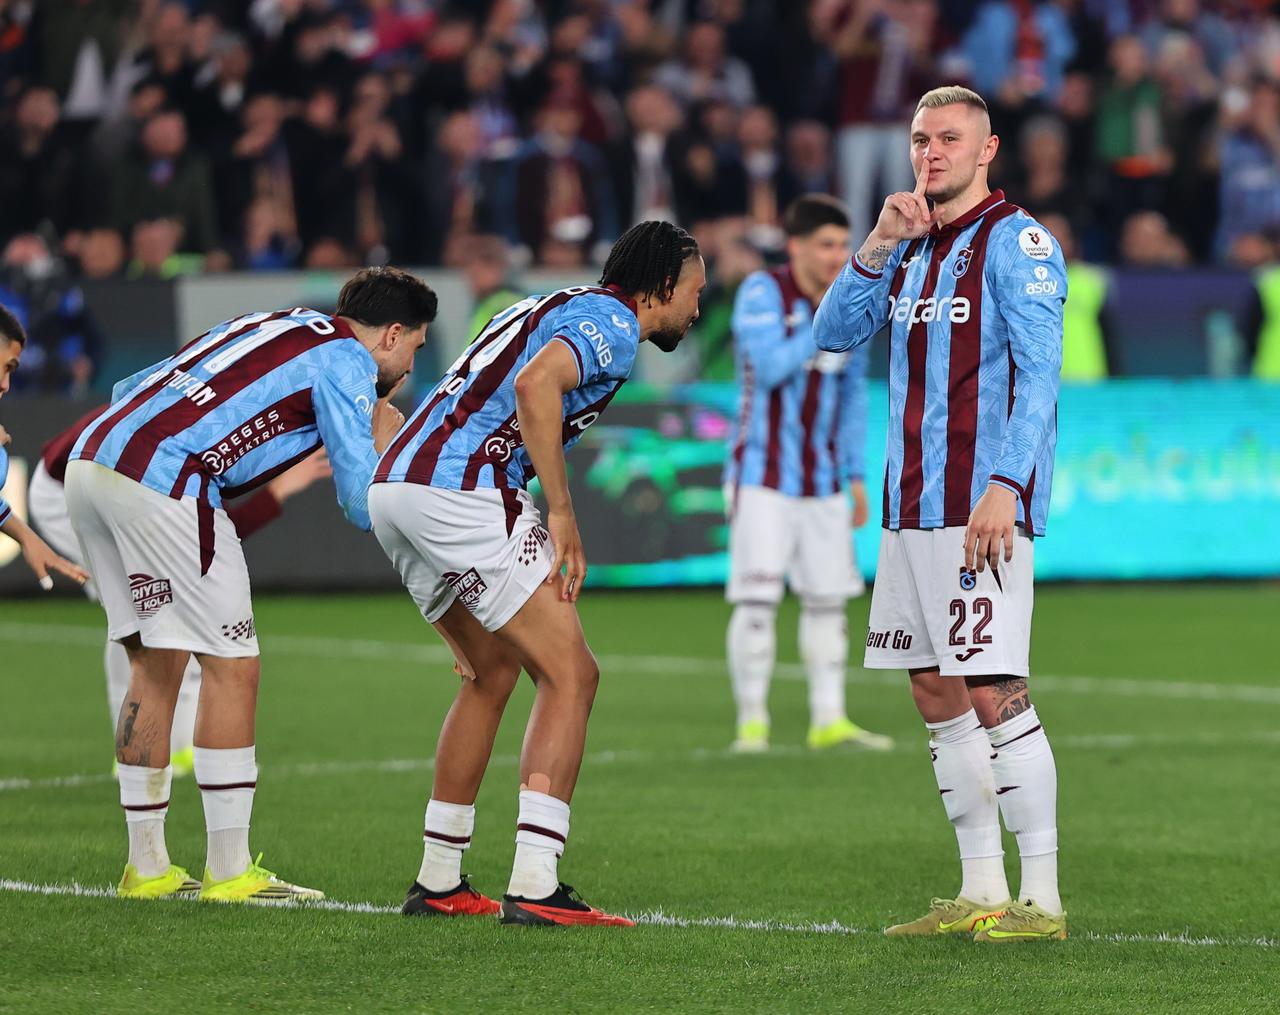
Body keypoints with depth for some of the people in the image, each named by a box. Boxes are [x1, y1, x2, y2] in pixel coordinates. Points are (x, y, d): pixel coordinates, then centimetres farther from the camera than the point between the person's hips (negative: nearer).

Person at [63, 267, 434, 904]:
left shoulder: (269, 325, 26)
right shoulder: (347, 362, 3)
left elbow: (132, 388, 28)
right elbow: (362, 506, 0)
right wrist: (383, 442, 17)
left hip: (90, 457, 9)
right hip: (162, 486, -9)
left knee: (156, 664, 16)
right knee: (232, 667, 0)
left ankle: (147, 865, 19)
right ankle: (229, 871, 2)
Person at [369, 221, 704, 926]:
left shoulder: (562, 308, 28)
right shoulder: (612, 321, -2)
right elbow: (535, 384, -22)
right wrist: (562, 515, -17)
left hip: (394, 485, 10)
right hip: (463, 495, -10)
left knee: (492, 671, 23)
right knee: (569, 675, -5)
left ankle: (437, 882, 25)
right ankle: (534, 887, -13)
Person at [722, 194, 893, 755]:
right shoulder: (762, 293, -9)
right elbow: (771, 366, -23)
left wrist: (855, 475, 14)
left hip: (822, 479, 6)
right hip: (763, 475, -6)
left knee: (827, 599, 5)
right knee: (757, 599, -10)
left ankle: (829, 720, 10)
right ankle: (752, 721, -2)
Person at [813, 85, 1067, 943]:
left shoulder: (1015, 242, -7)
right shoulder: (912, 248, 16)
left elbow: (1039, 374, -14)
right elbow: (833, 335, 12)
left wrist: (1005, 487, -23)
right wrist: (878, 247, -1)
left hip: (983, 508, -8)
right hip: (912, 509, 8)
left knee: (994, 694, -12)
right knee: (937, 696, 8)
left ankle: (1041, 898, -10)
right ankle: (982, 893, 13)